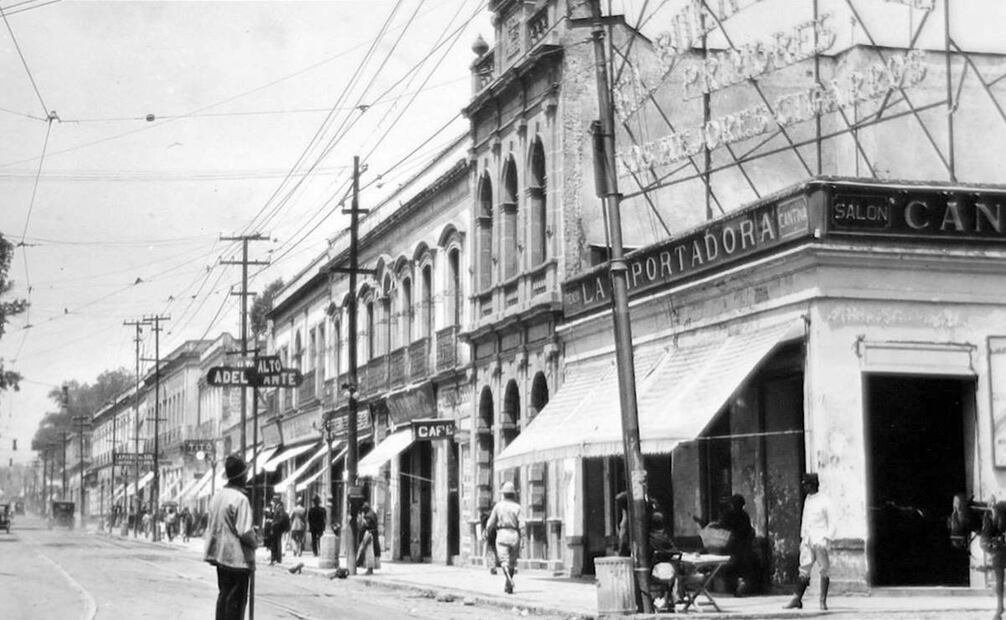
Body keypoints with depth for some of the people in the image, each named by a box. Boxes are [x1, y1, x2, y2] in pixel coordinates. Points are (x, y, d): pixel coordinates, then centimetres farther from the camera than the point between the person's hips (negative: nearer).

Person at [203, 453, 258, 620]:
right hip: (237, 558, -8)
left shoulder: (217, 495, 5)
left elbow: (211, 525, 13)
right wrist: (255, 542, -3)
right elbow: (245, 533, -22)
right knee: (236, 600, 1)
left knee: (223, 596, 17)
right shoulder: (240, 499, -19)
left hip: (219, 555, 8)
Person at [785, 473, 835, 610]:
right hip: (807, 540, 6)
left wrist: (827, 539, -13)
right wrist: (802, 538, 16)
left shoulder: (823, 502, -6)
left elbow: (831, 523, -4)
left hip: (820, 540, -6)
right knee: (804, 571, 0)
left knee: (824, 570, 0)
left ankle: (823, 601, 4)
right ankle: (797, 600, -4)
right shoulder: (807, 500, 12)